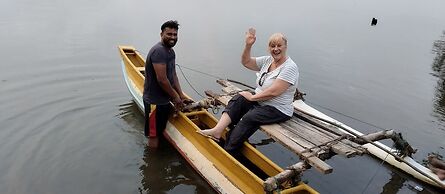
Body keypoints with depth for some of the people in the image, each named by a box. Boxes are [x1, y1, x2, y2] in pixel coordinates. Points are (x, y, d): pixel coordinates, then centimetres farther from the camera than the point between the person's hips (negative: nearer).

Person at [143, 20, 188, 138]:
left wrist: (181, 94, 6)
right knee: (153, 135, 4)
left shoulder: (171, 51, 9)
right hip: (154, 102, -9)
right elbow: (162, 79, -26)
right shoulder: (159, 51, -22)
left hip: (165, 100, 10)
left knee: (161, 131, 23)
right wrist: (175, 97, -14)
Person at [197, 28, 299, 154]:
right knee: (237, 100, -16)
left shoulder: (290, 67, -17)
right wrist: (248, 45, -8)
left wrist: (252, 97, -16)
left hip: (278, 110, -8)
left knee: (249, 118, -29)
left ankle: (227, 152, -23)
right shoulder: (267, 60, 7)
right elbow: (246, 62, 8)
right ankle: (218, 130, -28)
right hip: (259, 101, 8)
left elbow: (273, 92, -24)